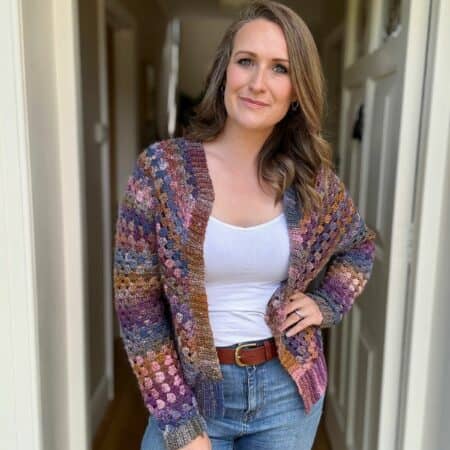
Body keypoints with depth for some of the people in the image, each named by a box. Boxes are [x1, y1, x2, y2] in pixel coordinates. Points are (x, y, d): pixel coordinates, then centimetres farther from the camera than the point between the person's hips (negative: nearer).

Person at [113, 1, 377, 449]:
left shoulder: (313, 178, -7)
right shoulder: (161, 169, -14)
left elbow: (360, 247, 13)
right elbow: (137, 307, -12)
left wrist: (326, 304, -4)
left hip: (288, 388, 3)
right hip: (191, 389, -3)